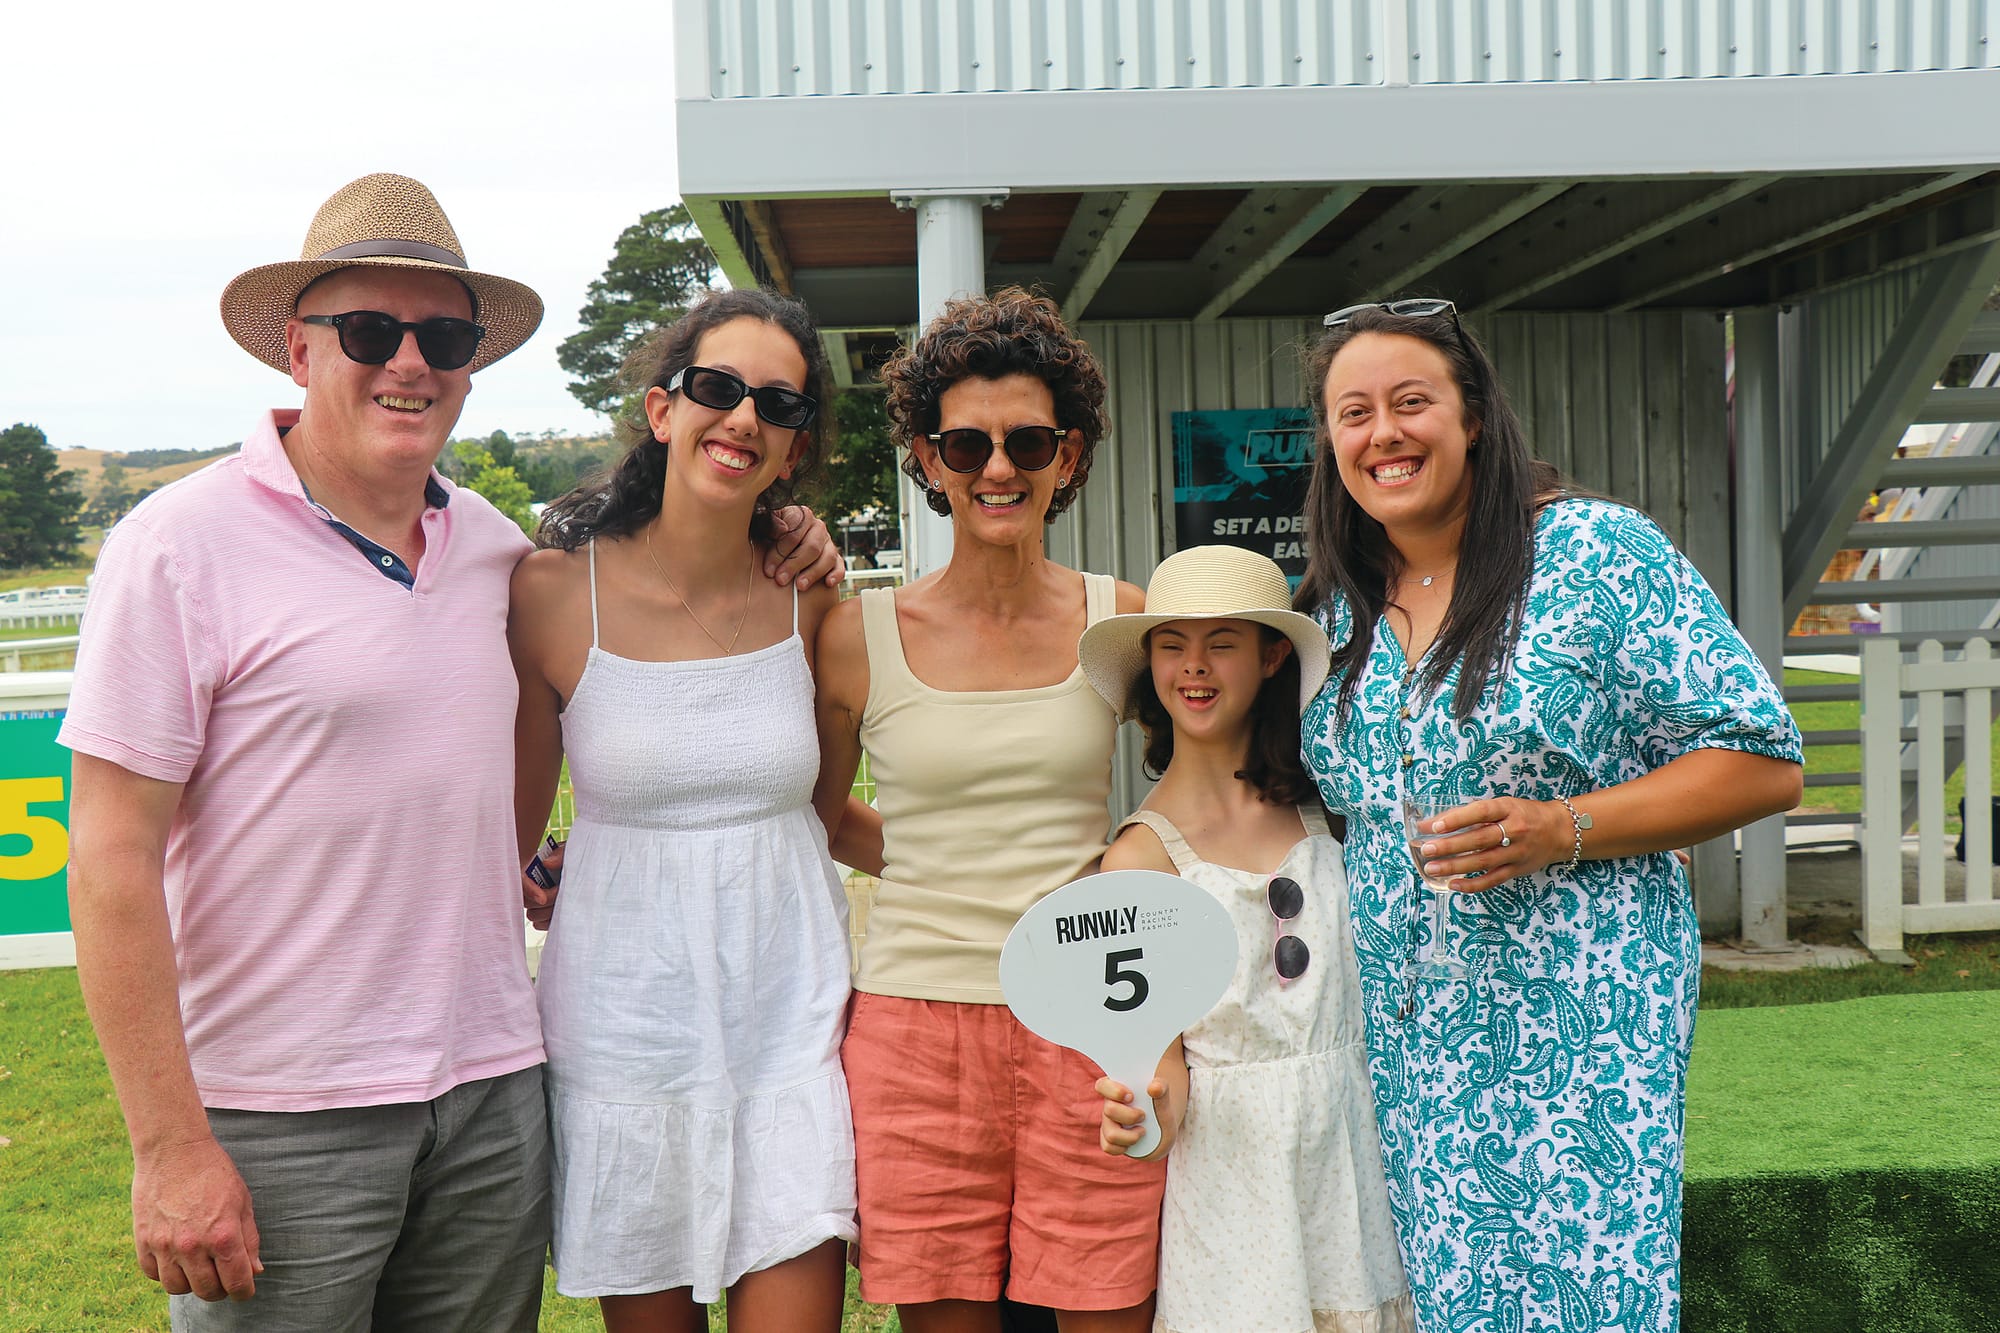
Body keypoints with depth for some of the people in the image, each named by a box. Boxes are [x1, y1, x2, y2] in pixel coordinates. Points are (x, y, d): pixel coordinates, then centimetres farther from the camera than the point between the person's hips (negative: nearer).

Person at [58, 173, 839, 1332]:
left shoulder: (493, 542, 7)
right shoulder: (183, 544, -8)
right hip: (280, 1117, -4)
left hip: (494, 1094, 5)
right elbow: (114, 861, -10)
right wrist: (171, 1147, -13)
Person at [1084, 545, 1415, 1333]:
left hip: (1349, 1137, 4)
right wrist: (1148, 1112, -30)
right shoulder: (1142, 853, -8)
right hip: (1234, 1158, -3)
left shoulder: (1316, 804, 4)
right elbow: (1162, 1054, -8)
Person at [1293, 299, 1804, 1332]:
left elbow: (1763, 763, -7)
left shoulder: (1598, 552, -6)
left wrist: (1561, 831, -18)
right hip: (1398, 1037, 5)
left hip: (1576, 1025, -4)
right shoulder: (1336, 609, 9)